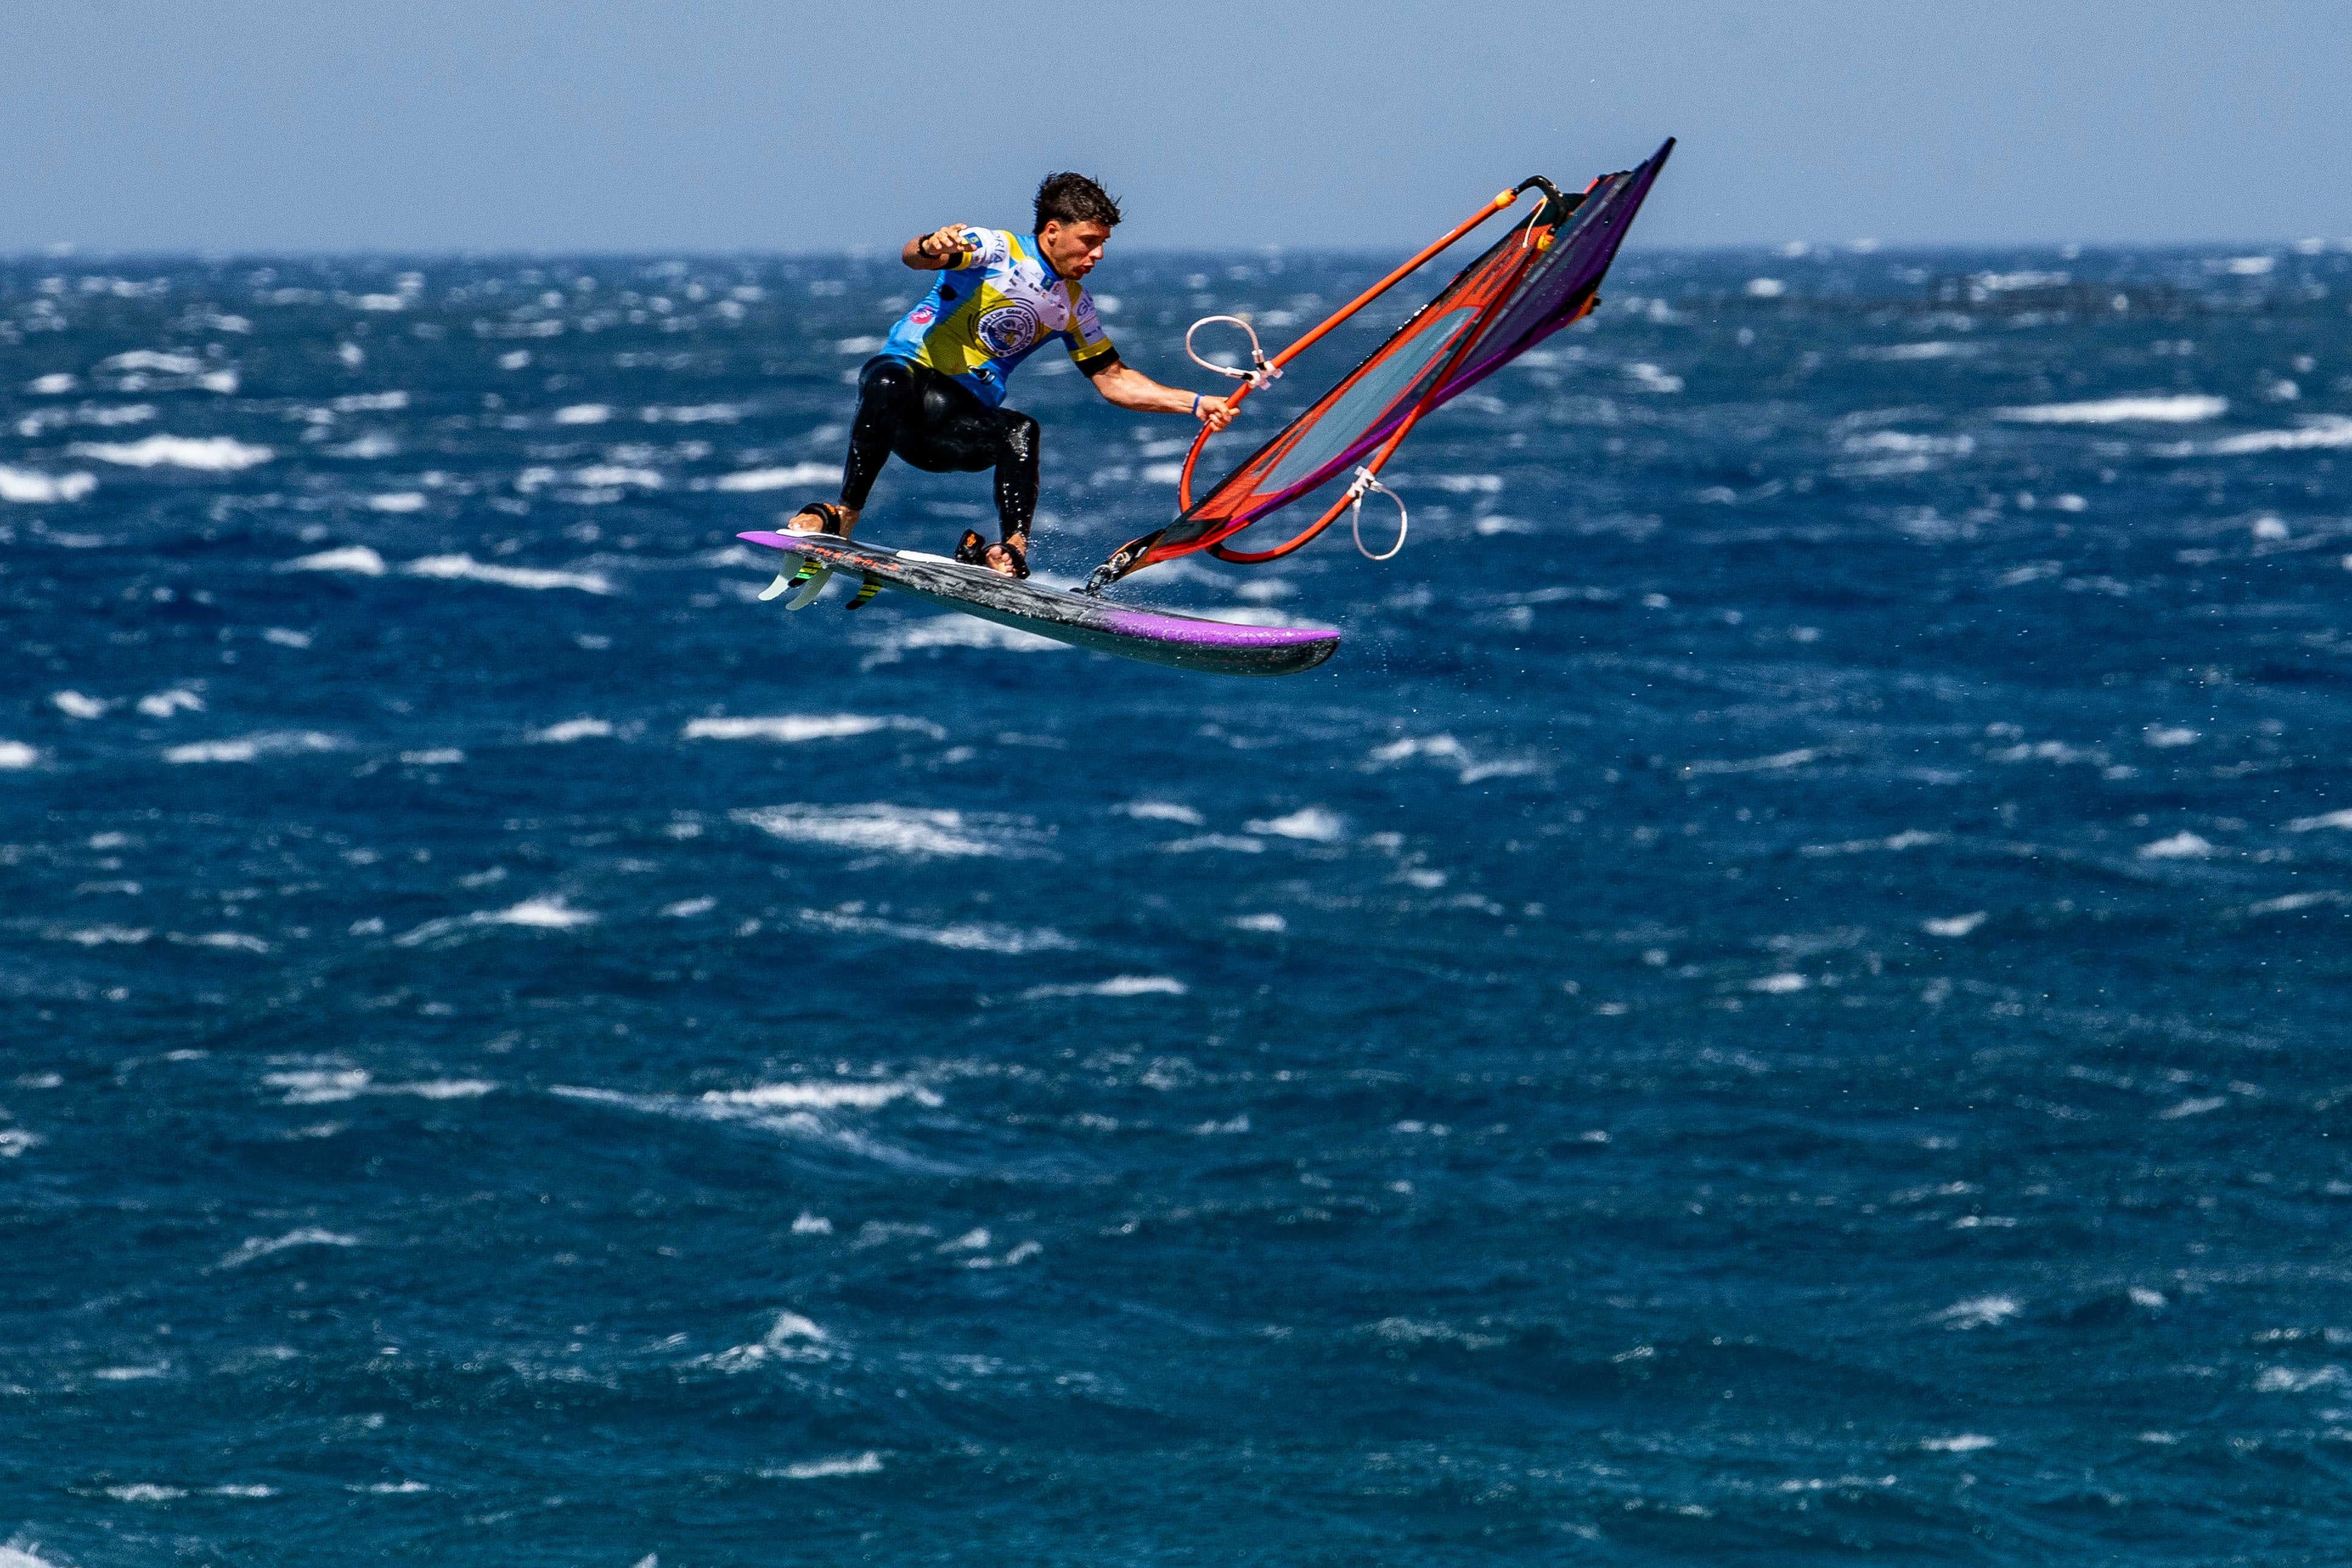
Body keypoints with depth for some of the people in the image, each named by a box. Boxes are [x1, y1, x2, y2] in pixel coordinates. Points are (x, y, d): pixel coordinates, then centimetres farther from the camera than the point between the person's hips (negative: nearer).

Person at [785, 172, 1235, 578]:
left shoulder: (1074, 305, 13)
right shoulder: (998, 251, -7)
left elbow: (1113, 379, 21)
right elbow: (912, 255, -23)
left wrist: (1195, 404, 11)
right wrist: (930, 248, -49)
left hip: (962, 421, 5)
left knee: (1019, 430, -27)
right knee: (889, 384, -40)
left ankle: (1011, 550, -40)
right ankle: (843, 515, -33)